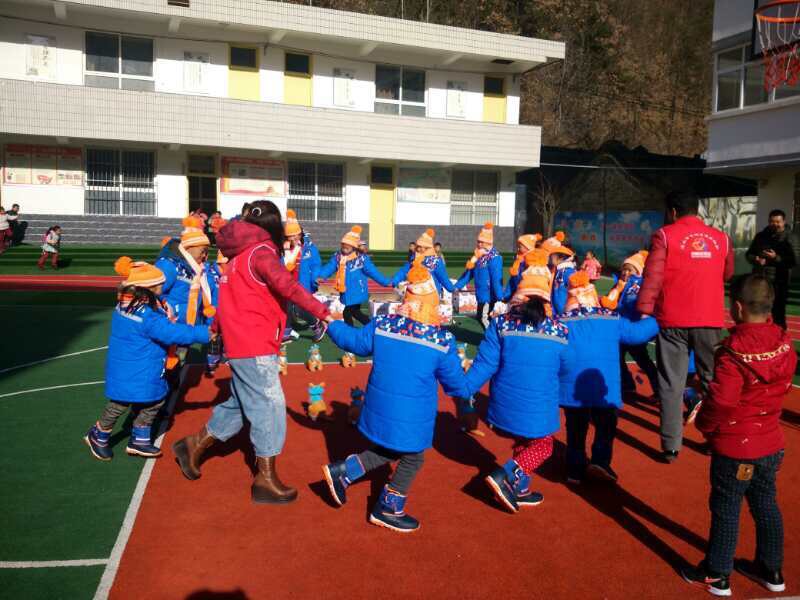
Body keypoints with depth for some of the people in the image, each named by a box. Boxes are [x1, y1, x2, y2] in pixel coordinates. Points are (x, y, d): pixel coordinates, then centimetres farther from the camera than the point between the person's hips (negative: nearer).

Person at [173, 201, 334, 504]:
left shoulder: (242, 253, 13)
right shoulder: (261, 251, -14)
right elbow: (287, 286, -31)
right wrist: (322, 311, -34)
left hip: (242, 342, 9)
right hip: (254, 346, -9)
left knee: (240, 403, 21)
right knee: (270, 405, -3)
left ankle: (193, 446, 31)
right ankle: (266, 479, 3)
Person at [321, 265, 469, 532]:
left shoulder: (381, 324, -8)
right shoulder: (442, 340, -15)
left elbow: (355, 341, 10)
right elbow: (455, 383, -4)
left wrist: (332, 325, 28)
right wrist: (467, 388, 20)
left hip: (381, 407, 5)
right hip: (412, 416, -5)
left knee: (387, 451, 27)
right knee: (412, 460, 18)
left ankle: (341, 472, 23)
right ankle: (388, 509, 29)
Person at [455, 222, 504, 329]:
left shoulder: (494, 258, -17)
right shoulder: (478, 255, 9)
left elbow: (496, 279, -22)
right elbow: (469, 272, 14)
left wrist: (500, 299, -25)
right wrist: (457, 286, 10)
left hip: (490, 297, -9)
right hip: (481, 296, 9)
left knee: (485, 319, -6)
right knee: (480, 318, 17)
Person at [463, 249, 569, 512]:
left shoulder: (501, 324, -9)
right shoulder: (558, 330, -9)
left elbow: (485, 364, -9)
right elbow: (564, 367, 6)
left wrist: (463, 388, 0)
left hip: (506, 405, 3)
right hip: (539, 409, -3)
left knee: (523, 443, 25)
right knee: (542, 446, 18)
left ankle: (519, 490, 27)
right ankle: (507, 477, -2)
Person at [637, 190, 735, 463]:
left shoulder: (664, 235, -3)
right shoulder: (721, 238, 8)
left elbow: (652, 277, -11)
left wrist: (643, 311, -6)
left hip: (673, 321, -2)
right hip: (711, 320, 3)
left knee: (672, 385, 4)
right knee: (713, 381, 16)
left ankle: (671, 447, 7)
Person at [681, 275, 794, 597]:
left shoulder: (733, 352, -26)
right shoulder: (784, 342, -5)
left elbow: (720, 401, -26)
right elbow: (784, 385, 9)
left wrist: (704, 425, -7)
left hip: (735, 447, -7)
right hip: (771, 443, 7)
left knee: (725, 510, 8)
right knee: (766, 505, 20)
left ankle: (717, 575, 21)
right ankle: (771, 569, 36)